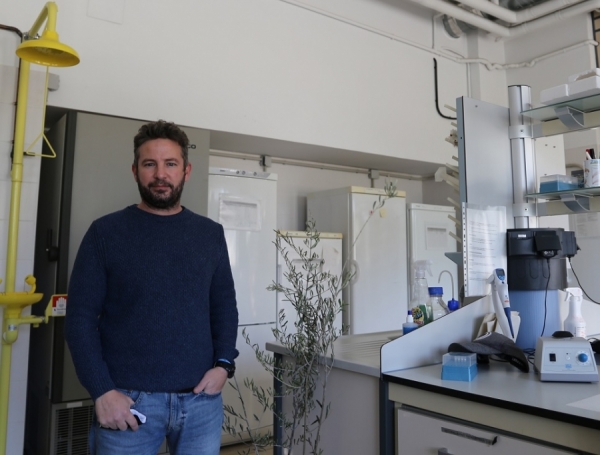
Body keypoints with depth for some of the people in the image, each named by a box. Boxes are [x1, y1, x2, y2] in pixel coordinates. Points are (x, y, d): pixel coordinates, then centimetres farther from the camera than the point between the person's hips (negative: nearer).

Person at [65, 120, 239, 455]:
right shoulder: (106, 232, -2)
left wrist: (224, 363, -4)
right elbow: (81, 317, -3)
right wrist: (102, 391, -11)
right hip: (128, 400, -2)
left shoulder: (211, 234, 5)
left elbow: (225, 307, 9)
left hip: (202, 400, 2)